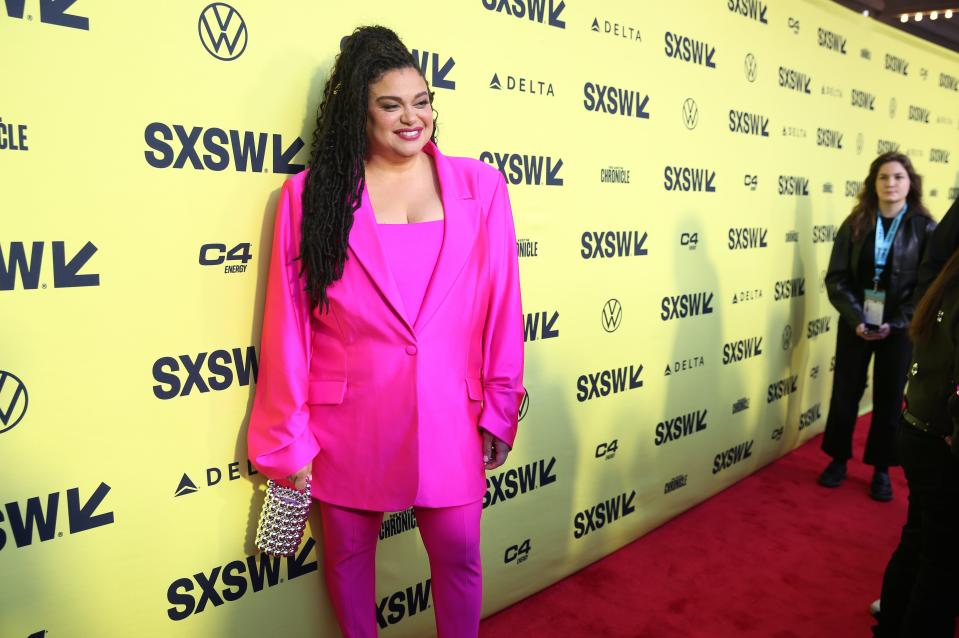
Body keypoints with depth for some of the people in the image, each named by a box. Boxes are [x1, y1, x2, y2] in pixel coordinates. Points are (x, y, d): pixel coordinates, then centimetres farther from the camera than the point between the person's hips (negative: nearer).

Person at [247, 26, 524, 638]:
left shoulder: (479, 185, 0)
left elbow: (501, 306, 3)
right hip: (349, 421, 0)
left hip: (449, 415, 1)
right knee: (348, 552, 16)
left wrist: (500, 409, 4)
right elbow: (289, 325, -2)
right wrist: (291, 439, -1)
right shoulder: (310, 194, -3)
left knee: (458, 552, 10)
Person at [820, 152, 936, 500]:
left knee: (889, 398, 9)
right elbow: (836, 278, -4)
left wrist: (895, 323, -14)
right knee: (845, 393, 9)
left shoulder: (924, 228, -4)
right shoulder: (856, 224, 0)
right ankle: (838, 459, 25)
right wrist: (856, 318, -15)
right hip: (856, 324, 1)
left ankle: (881, 469, 23)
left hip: (899, 328, -1)